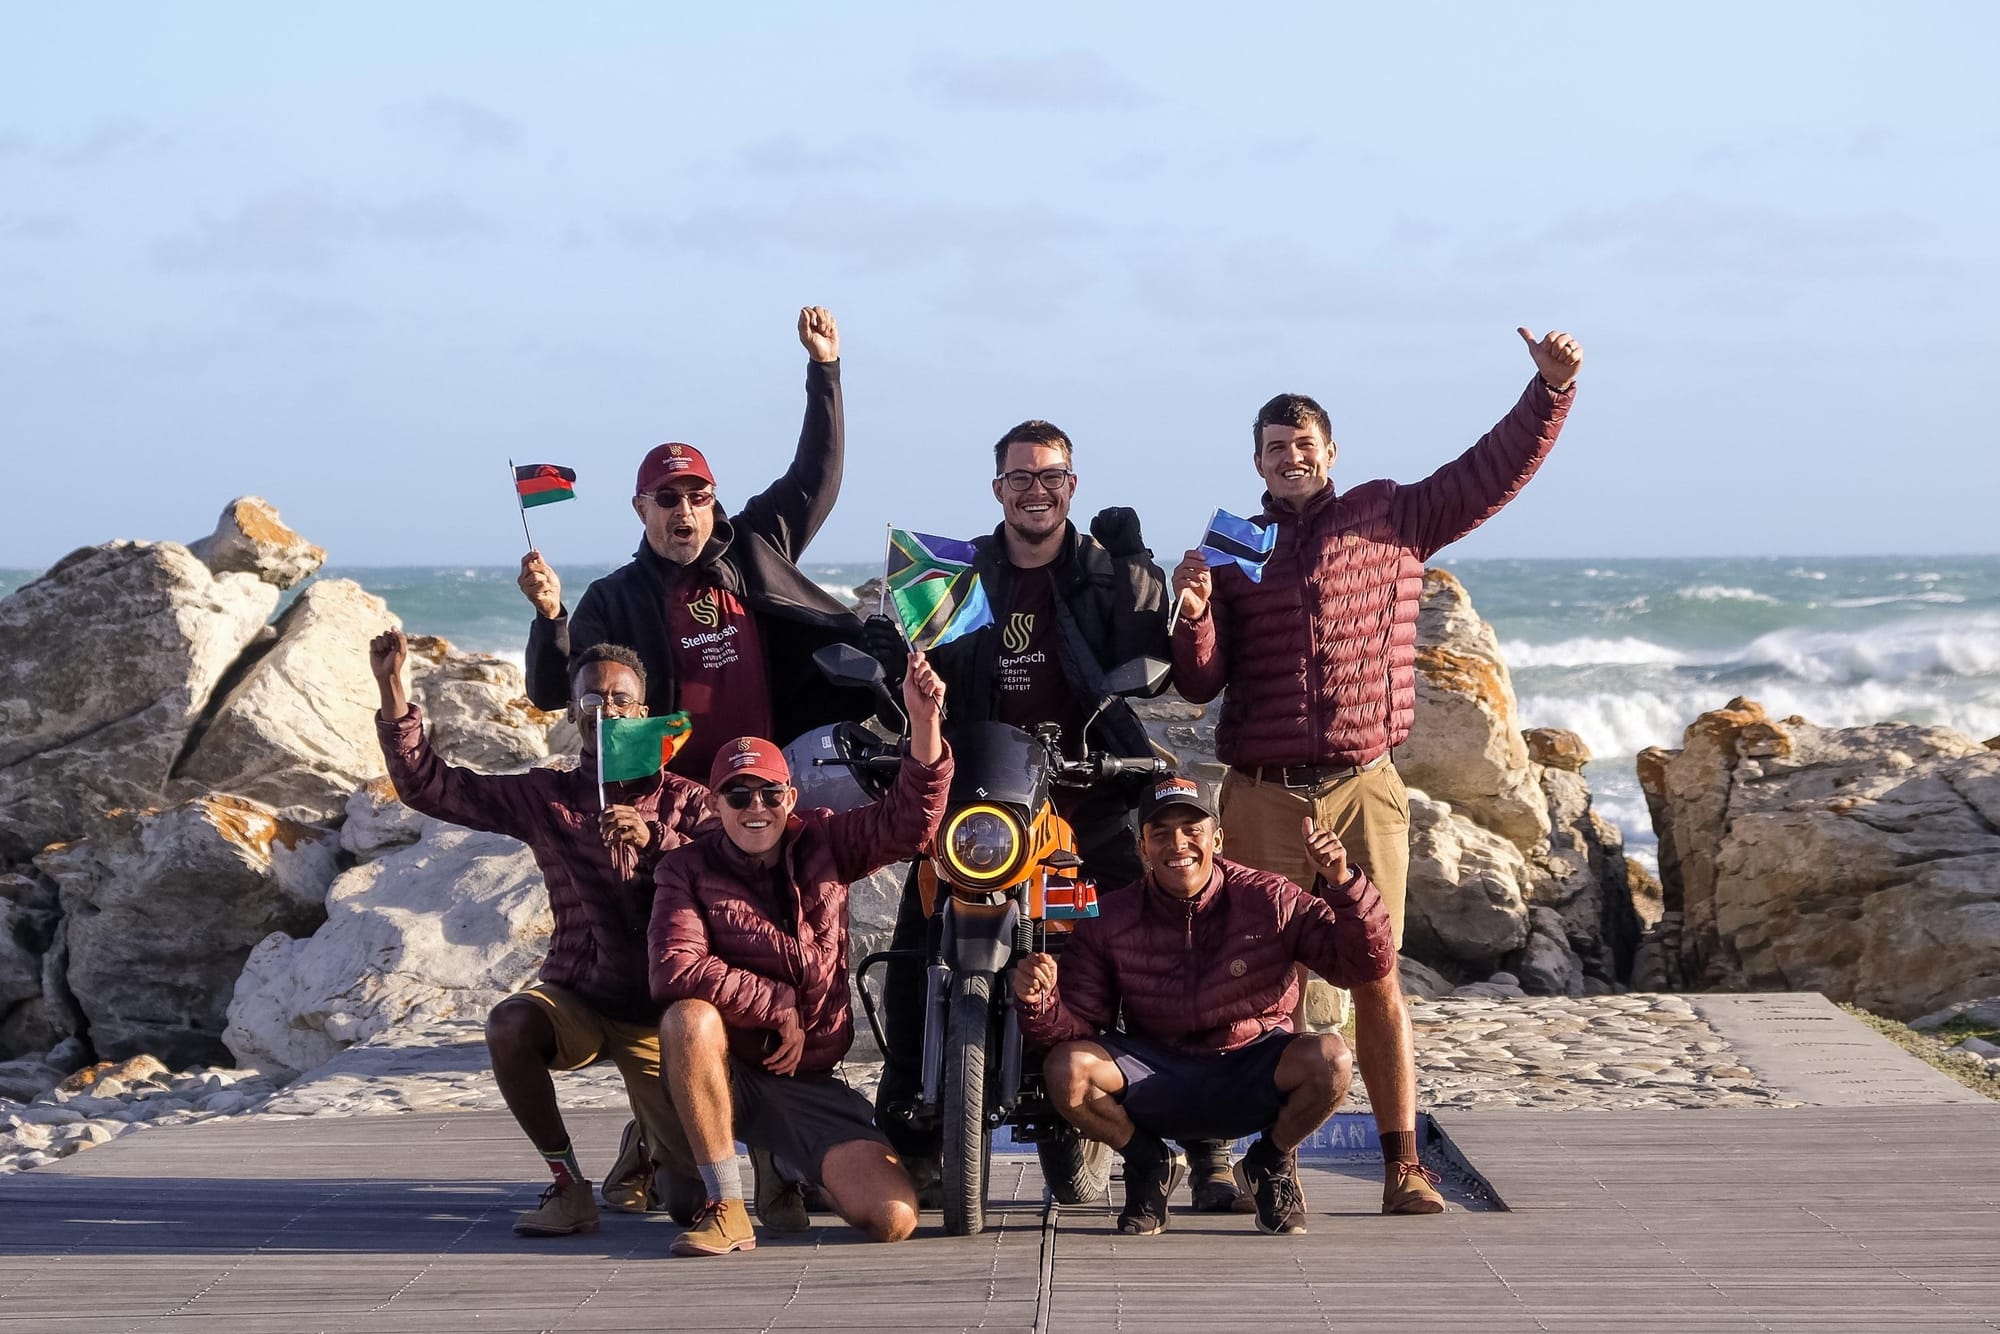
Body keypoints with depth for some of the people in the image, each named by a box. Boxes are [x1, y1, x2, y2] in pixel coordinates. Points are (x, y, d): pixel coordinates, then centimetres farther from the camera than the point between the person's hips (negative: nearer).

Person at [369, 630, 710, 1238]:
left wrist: (654, 841, -30)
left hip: (655, 1012, -1)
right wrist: (392, 692, -13)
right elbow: (429, 785, -2)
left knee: (690, 1201, -9)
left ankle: (645, 1140, 31)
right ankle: (567, 1184, -16)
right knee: (509, 1024, -37)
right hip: (575, 998, 1)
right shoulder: (543, 796, 4)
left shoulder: (682, 800, -1)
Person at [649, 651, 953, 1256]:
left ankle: (785, 1164, 20)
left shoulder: (821, 843, 3)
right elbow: (675, 969, -20)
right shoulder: (687, 870, -5)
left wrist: (923, 722, -27)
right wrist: (779, 1005, -17)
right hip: (726, 1073, -2)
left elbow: (908, 821, -11)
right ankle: (725, 1209, -28)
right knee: (688, 1017, -38)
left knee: (893, 1219, -16)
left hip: (810, 1084, 2)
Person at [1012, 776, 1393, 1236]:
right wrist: (1039, 1003, -30)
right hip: (1156, 1081, 1)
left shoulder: (1271, 901, -10)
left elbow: (1370, 963, -16)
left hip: (1252, 1077, -1)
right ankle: (1148, 1163, 5)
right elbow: (1078, 1023, -7)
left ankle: (1271, 1164, 2)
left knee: (1329, 1057, -32)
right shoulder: (1108, 923, -5)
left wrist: (1343, 883, -32)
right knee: (1067, 1069, -27)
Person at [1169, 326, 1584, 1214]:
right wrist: (1194, 616, -13)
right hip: (1263, 797, 0)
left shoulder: (1392, 517, 9)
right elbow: (1201, 684, 6)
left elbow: (1496, 470, 7)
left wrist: (1551, 388, -4)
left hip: (1365, 790, 0)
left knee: (1378, 976, -2)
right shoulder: (1231, 548, 9)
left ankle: (1404, 1165, 1)